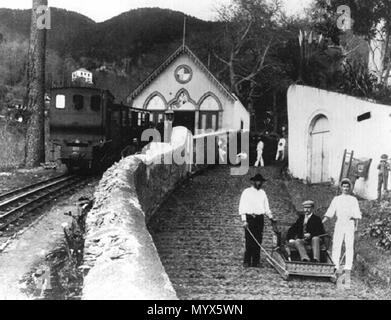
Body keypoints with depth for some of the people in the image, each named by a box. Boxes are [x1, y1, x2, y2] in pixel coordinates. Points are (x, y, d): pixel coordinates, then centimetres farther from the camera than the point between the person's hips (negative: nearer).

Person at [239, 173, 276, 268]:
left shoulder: (262, 193, 15)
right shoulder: (247, 192, 1)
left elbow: (266, 207, 19)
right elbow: (242, 207, -2)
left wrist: (271, 217, 5)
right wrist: (244, 220, -10)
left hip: (260, 218, 4)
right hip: (250, 218, -4)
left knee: (258, 241, 2)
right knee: (249, 241, -8)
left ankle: (255, 262, 7)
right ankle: (246, 262, 0)